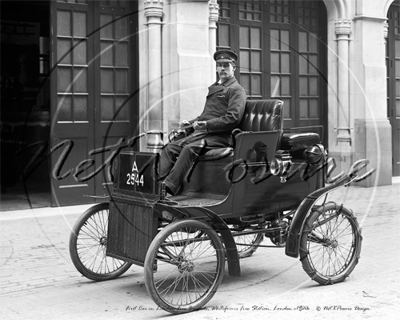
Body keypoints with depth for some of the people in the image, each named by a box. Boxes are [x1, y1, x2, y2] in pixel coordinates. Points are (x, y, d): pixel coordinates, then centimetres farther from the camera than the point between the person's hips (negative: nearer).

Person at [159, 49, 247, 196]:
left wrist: (206, 124, -16)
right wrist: (190, 122, 15)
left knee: (189, 148, -34)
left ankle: (169, 187, -40)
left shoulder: (236, 89, 0)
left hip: (220, 136, -8)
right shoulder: (214, 88, 27)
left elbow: (234, 118, -14)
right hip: (201, 133, 8)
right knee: (170, 148, -12)